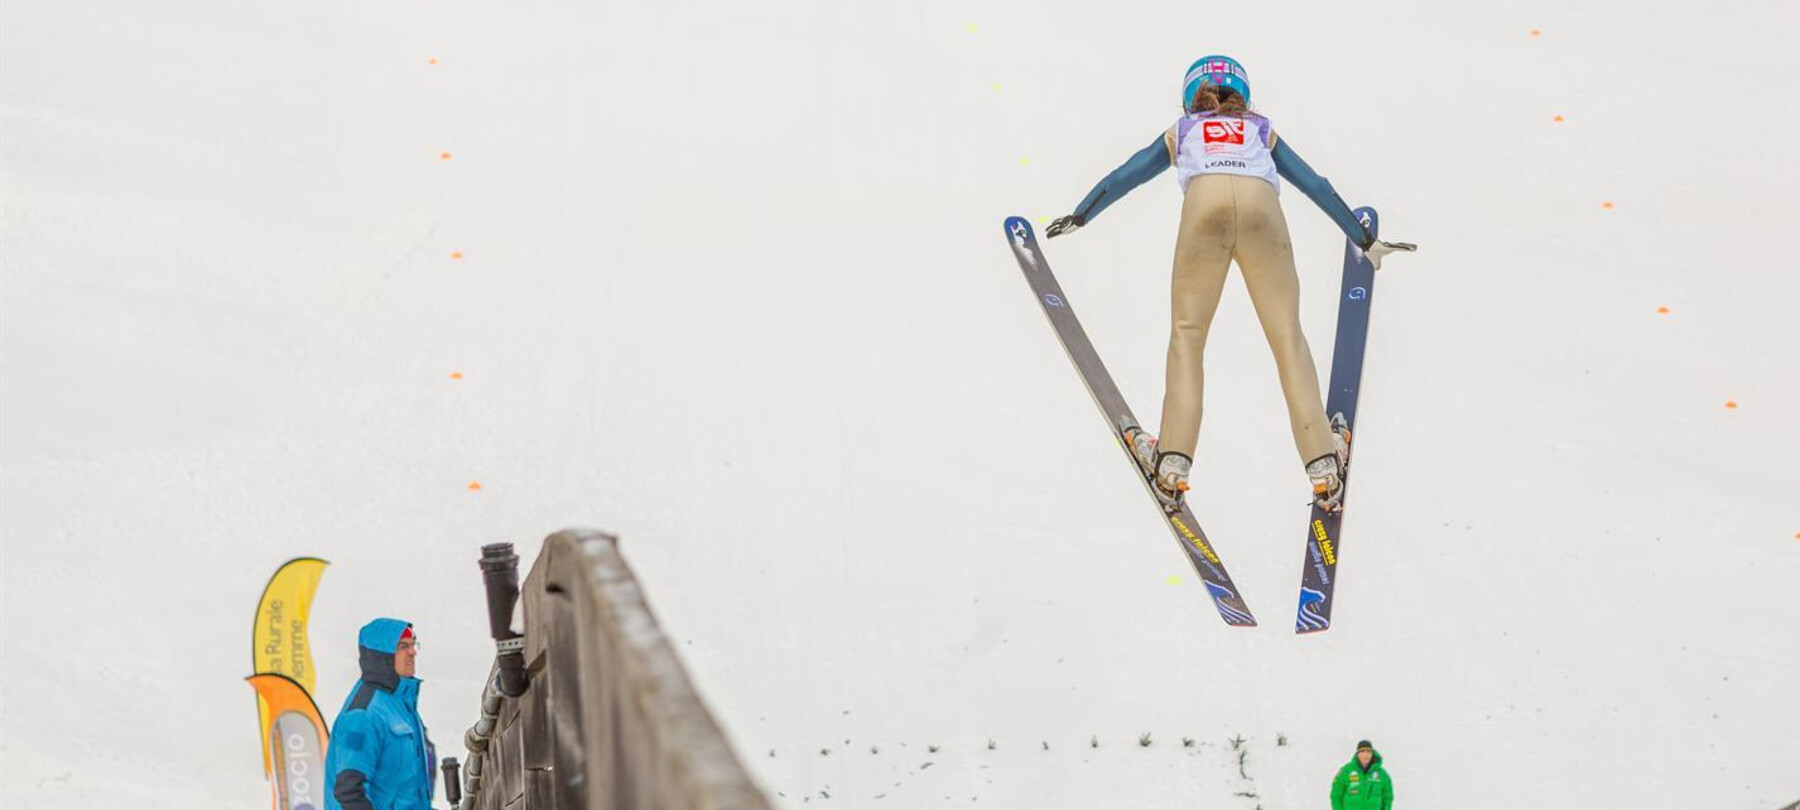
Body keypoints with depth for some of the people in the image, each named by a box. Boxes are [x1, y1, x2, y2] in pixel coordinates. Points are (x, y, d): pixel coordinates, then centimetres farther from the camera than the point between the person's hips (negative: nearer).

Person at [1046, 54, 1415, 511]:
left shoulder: (1181, 132, 37)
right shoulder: (1262, 130, 39)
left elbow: (1122, 177, 41)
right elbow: (1316, 186, 40)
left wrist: (1078, 218, 56)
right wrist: (1366, 242, 49)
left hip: (1204, 205, -1)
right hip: (1262, 208, 1)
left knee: (1187, 332, 9)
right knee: (1287, 335, 6)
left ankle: (1173, 461, -2)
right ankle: (1323, 465, 0)